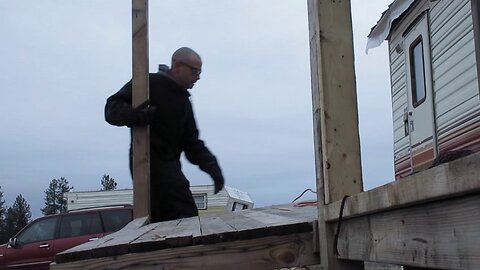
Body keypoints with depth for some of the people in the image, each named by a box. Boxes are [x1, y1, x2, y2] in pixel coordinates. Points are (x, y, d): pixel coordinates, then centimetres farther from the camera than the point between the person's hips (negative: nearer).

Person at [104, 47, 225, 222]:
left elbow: (192, 143, 15)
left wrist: (211, 166, -1)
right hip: (148, 161, -9)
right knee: (187, 216, -16)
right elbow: (113, 107, -11)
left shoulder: (184, 101, 20)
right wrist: (133, 115, -33)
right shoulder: (150, 83, -3)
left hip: (169, 165, 9)